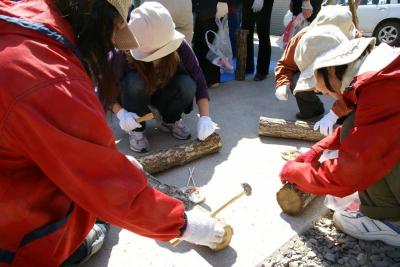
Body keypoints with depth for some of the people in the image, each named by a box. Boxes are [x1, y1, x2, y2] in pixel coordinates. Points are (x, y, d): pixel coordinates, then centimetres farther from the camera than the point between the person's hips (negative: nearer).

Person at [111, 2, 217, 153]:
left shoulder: (179, 47, -29)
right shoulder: (123, 54, -32)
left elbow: (199, 82, -23)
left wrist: (204, 117, -33)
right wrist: (121, 113, -37)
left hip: (163, 94, 2)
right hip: (135, 96, -1)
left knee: (187, 84, -29)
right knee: (134, 81, -36)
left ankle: (171, 121, 0)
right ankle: (136, 129, -11)